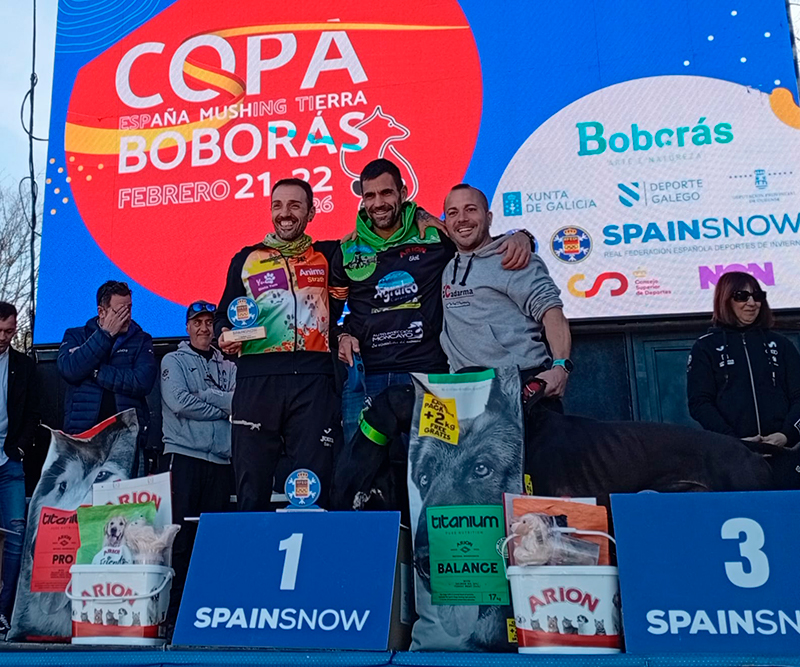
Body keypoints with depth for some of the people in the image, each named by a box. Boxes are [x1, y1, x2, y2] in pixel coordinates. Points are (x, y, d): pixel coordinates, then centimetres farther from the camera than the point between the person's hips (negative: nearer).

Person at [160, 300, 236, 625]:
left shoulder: (228, 367, 17)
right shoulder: (173, 361, 9)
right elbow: (179, 402, -8)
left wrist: (202, 395, -8)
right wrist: (222, 408, -2)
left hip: (221, 459, 3)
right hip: (184, 455, -3)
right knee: (181, 536, -5)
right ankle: (175, 607, 2)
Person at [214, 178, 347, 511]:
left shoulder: (329, 256, 15)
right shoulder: (246, 259, 17)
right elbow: (224, 313, 19)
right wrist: (224, 335, -1)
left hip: (314, 381, 0)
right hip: (257, 379, 1)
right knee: (252, 486, 2)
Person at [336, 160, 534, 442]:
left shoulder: (433, 236, 3)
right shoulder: (348, 250, 9)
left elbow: (490, 245, 12)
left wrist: (519, 237, -9)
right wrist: (342, 335, 3)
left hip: (425, 373, -1)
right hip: (364, 377, 2)